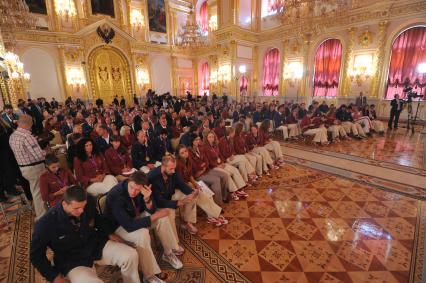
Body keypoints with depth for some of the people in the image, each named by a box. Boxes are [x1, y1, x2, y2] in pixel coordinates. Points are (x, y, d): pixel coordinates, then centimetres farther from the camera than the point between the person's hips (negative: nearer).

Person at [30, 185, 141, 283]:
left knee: (131, 255, -14)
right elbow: (36, 255, -7)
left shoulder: (89, 203, -15)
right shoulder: (47, 223, -23)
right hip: (72, 261, -3)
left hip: (97, 245, 3)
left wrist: (109, 234, 1)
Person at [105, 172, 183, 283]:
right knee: (142, 234, -33)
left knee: (162, 218, -12)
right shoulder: (116, 196, -36)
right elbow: (129, 226, -39)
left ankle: (168, 253, 7)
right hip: (119, 225, -6)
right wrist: (155, 216, -32)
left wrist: (147, 198, -35)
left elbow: (152, 210, -13)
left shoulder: (141, 189, -18)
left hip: (136, 217, 6)